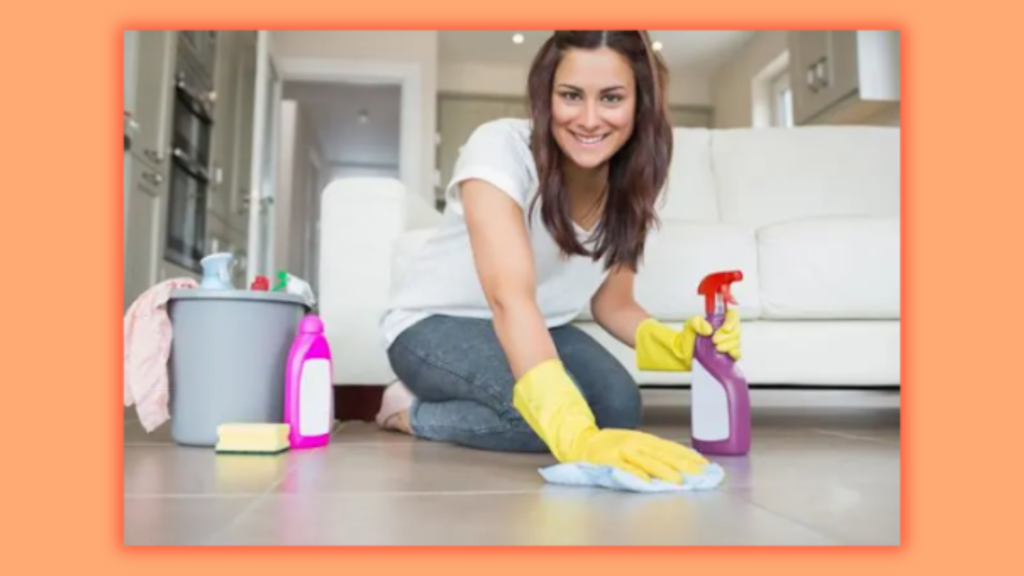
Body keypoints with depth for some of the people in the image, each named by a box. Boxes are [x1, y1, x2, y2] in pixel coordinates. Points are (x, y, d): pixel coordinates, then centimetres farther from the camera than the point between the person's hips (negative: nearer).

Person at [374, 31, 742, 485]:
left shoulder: (630, 185, -10)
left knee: (618, 406, -19)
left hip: (535, 329, 6)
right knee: (556, 411, -30)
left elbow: (611, 304, -2)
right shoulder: (500, 148, -29)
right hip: (433, 324, -6)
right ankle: (411, 409, -2)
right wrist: (577, 436, -54)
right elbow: (509, 296, -42)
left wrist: (677, 345, -24)